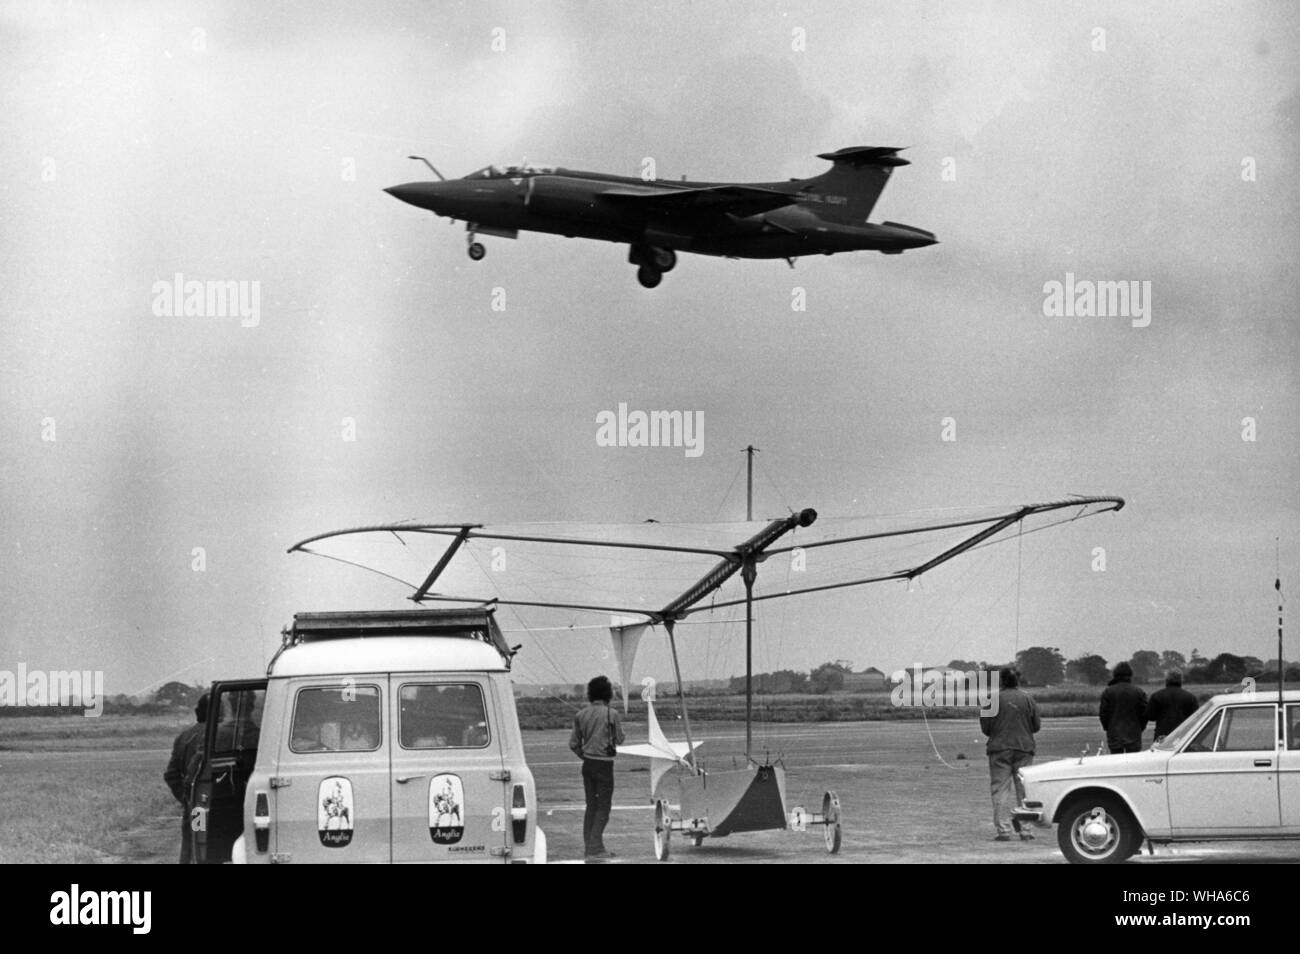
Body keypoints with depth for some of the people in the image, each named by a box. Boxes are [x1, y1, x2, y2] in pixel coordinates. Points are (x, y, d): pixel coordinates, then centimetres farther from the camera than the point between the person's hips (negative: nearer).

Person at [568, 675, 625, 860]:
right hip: (604, 765, -5)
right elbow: (619, 740, -4)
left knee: (591, 805, 14)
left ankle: (588, 845, 14)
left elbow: (573, 743, 6)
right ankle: (596, 846, -6)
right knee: (603, 807, 0)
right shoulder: (611, 714, -13)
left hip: (587, 763, 5)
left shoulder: (581, 714, 3)